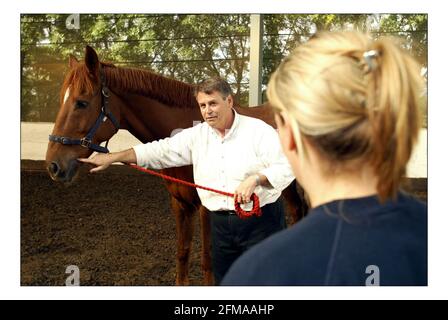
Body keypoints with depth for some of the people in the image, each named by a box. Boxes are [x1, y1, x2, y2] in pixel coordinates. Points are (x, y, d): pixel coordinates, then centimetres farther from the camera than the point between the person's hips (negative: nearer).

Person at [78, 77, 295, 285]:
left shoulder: (259, 130, -8)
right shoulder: (196, 136, 6)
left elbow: (287, 167, -12)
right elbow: (161, 151, 3)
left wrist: (255, 178, -29)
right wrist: (112, 157, -2)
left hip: (261, 220, -4)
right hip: (220, 223, 5)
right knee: (223, 280, 16)